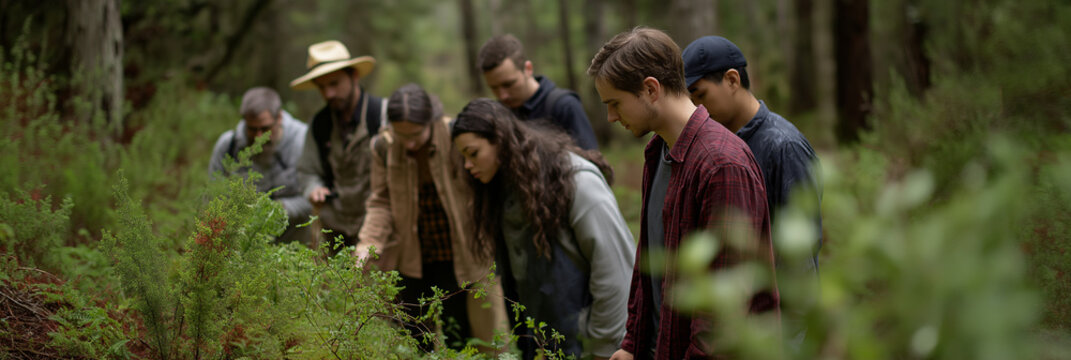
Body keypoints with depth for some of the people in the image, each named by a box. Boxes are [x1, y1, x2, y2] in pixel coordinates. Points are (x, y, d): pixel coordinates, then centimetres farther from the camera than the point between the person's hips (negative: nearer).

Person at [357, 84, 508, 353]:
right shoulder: (384, 147, -4)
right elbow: (381, 203, 3)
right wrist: (367, 245, -12)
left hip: (459, 259, -3)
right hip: (412, 262, 3)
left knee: (458, 342, 2)